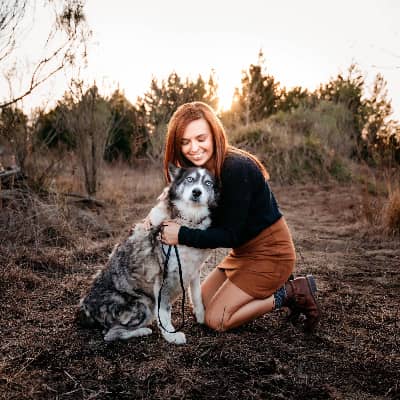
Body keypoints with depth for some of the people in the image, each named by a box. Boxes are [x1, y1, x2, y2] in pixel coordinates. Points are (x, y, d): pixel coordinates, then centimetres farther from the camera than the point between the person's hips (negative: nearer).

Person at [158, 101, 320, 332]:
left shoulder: (237, 169, -27)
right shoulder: (198, 169, -1)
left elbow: (230, 235, -23)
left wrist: (182, 235, -23)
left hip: (269, 253, -9)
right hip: (244, 252, 9)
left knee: (216, 319, -7)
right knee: (201, 303, 14)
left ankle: (291, 293, 1)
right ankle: (275, 288, 17)